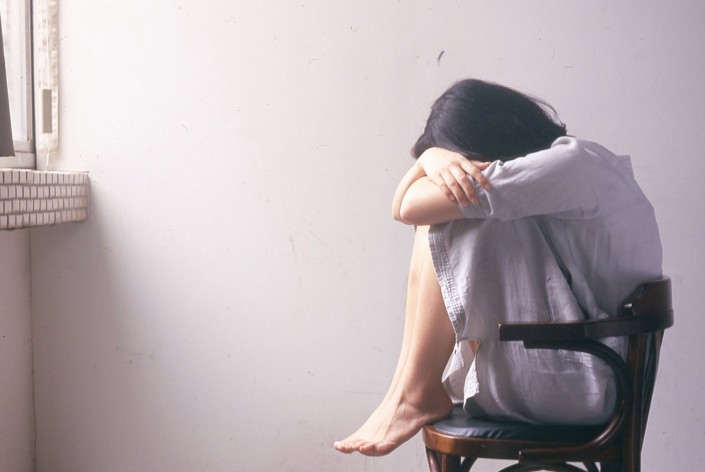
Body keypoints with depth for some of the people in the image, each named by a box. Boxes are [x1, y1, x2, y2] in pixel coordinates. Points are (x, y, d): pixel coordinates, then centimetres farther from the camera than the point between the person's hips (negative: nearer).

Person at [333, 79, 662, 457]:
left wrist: (433, 159, 1)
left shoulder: (575, 163, -16)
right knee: (438, 213, 1)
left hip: (584, 385, -9)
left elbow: (409, 207, -20)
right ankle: (411, 382, -5)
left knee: (457, 217, -18)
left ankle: (417, 394, -8)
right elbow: (404, 206, 8)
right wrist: (433, 157, -13)